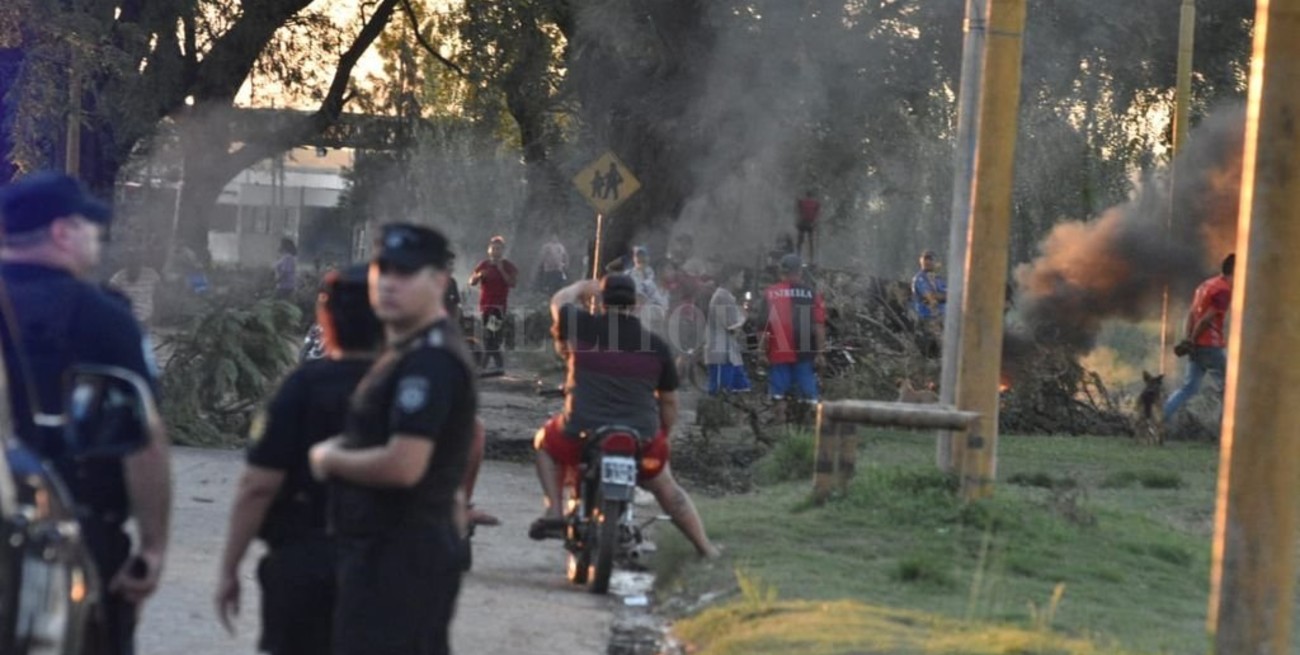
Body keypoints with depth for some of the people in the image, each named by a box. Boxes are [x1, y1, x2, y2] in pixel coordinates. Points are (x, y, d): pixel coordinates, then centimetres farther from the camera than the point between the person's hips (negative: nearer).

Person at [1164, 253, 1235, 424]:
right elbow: (1207, 319, -18)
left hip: (1196, 346, 8)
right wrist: (1192, 341, -12)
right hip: (1211, 346, -8)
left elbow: (1191, 314, 11)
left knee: (1189, 387, 8)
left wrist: (1188, 340, 4)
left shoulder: (1206, 285, 16)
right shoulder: (1224, 290, -13)